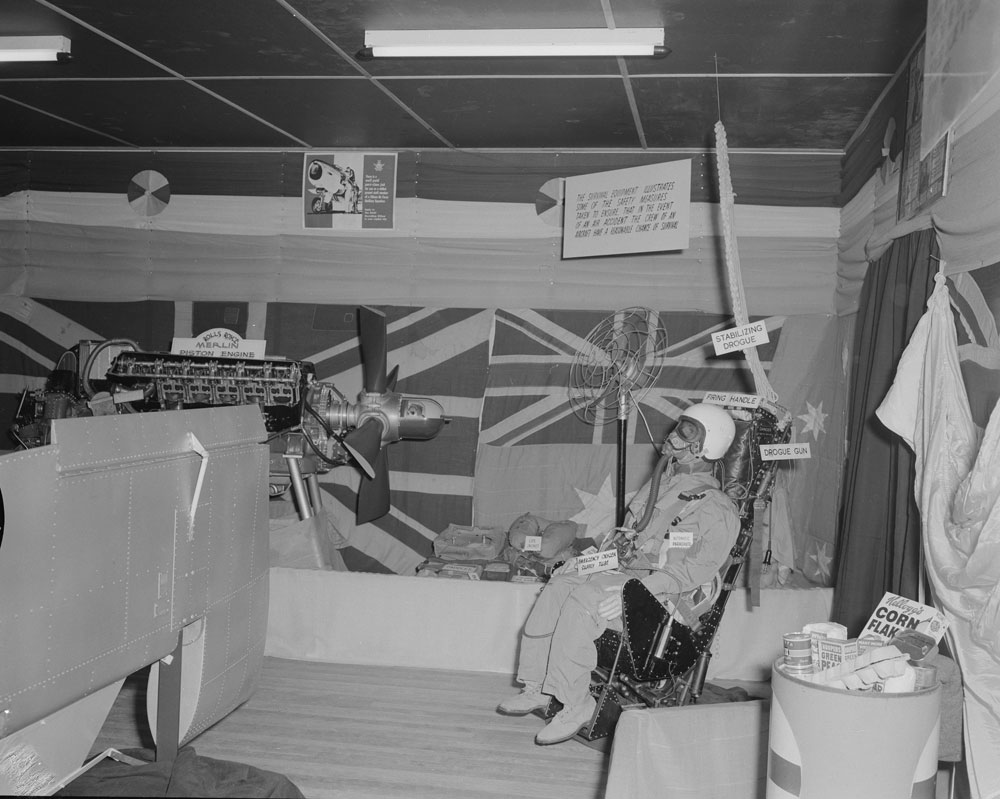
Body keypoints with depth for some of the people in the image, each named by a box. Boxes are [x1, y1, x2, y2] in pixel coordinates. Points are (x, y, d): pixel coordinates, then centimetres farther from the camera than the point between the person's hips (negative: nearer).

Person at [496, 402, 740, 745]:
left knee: (584, 599, -30)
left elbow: (696, 570, -18)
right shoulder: (664, 481, 18)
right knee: (558, 586, -16)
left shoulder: (718, 511, -8)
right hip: (624, 567, 8)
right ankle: (536, 687, -11)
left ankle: (575, 703, -21)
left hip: (660, 587, -8)